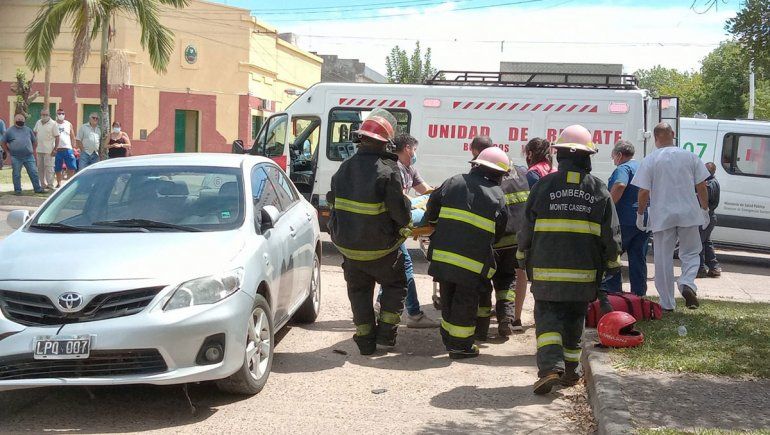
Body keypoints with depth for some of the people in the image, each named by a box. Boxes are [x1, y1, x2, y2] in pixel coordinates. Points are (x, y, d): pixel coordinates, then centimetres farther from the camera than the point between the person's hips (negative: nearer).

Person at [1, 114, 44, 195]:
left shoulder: (28, 130, 13)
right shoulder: (10, 131, 5)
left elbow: (35, 141, 20)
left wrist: (33, 150, 11)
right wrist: (9, 151, 4)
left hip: (29, 157, 2)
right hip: (16, 158, -2)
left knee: (33, 173, 0)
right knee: (16, 175, 4)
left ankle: (38, 189, 7)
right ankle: (17, 190, 13)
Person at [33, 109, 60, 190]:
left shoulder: (53, 124, -7)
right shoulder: (38, 123, 11)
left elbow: (57, 137, -9)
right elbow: (34, 133, 22)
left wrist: (55, 149, -13)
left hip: (48, 150, -6)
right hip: (39, 149, 6)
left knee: (49, 168, -6)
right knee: (40, 168, 10)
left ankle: (50, 185, -3)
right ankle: (43, 185, 19)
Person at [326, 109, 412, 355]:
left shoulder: (344, 168, 0)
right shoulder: (388, 171, -20)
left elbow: (332, 201, 11)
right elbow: (401, 213, -19)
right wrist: (404, 224, 2)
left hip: (347, 246, 5)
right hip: (380, 248, -5)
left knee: (358, 290, 18)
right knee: (395, 284, 17)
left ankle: (365, 340, 21)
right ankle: (385, 333, 13)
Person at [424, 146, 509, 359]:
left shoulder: (454, 182, 8)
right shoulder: (498, 196, 3)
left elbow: (431, 210, 11)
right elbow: (498, 233, 9)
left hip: (442, 253, 4)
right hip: (473, 260, -3)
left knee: (448, 297, 17)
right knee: (466, 301, 7)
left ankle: (448, 338, 31)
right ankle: (460, 345, 14)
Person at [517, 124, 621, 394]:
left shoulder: (544, 185, -3)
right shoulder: (599, 190, 1)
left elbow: (527, 228, 2)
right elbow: (611, 233, 3)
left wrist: (523, 257, 16)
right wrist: (612, 263, 14)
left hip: (546, 268, -2)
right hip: (584, 270, 2)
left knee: (547, 316, 3)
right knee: (574, 319, 16)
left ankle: (551, 366, -16)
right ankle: (570, 369, 25)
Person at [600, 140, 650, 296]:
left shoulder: (623, 168, -9)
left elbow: (620, 185, -28)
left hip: (625, 220, -8)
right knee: (639, 258, 11)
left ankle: (611, 290, -2)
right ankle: (639, 293, 12)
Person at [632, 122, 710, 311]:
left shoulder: (650, 160, -5)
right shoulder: (690, 156, 2)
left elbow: (644, 192, -8)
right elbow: (701, 186, 4)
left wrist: (640, 214, 5)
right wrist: (705, 210, 14)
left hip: (662, 216, -1)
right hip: (688, 214, 1)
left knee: (663, 259, 7)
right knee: (691, 253, 16)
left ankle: (667, 304, 11)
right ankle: (687, 283, -12)